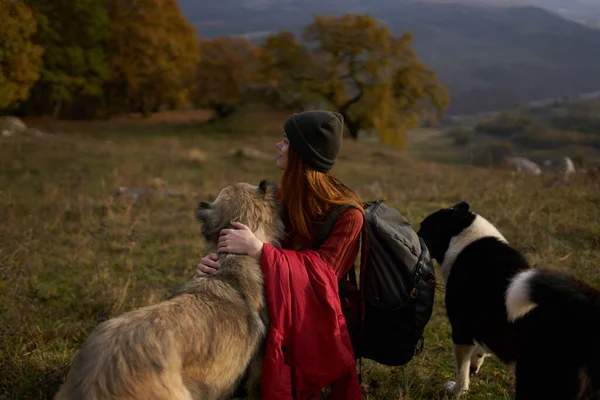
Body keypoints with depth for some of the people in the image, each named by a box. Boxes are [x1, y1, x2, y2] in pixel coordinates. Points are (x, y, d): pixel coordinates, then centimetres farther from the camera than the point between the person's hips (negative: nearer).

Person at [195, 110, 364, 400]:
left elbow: (322, 275, -26)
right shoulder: (287, 196, 1)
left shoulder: (347, 213, -18)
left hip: (319, 317, -6)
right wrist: (215, 260, -23)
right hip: (283, 308, 6)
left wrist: (257, 250, -35)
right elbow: (248, 244, -1)